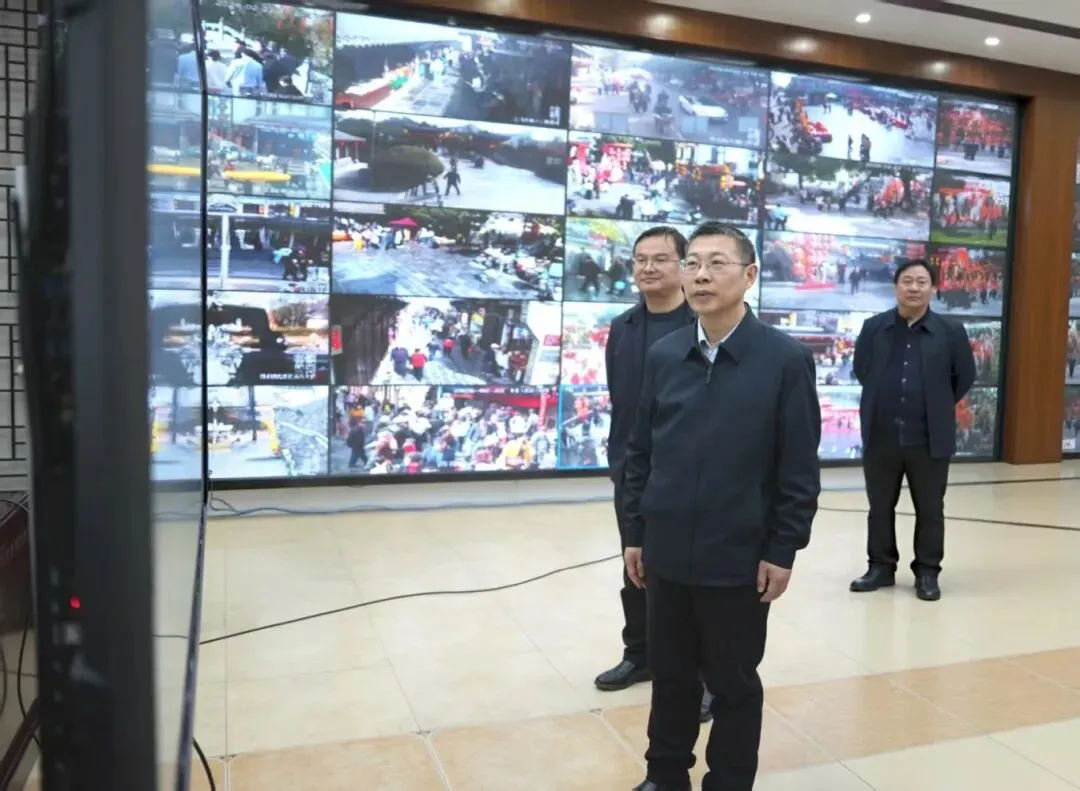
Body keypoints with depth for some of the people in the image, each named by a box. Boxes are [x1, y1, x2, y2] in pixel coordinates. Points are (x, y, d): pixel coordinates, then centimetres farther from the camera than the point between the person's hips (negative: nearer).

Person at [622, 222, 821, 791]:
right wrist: (635, 533, 6)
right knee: (670, 675, 18)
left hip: (739, 558, -3)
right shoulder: (662, 355, 2)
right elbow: (639, 452, 6)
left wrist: (781, 552, -8)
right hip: (667, 554, 4)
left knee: (734, 684, 14)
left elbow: (799, 470, -8)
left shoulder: (785, 359, -9)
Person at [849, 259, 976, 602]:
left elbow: (965, 376, 6)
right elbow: (860, 370, 13)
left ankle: (927, 572, 23)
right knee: (880, 507, 11)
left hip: (930, 438, -1)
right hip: (881, 435, 2)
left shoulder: (951, 331, -2)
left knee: (930, 510, 9)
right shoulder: (873, 328, 2)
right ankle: (881, 566, 26)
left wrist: (939, 406, 8)